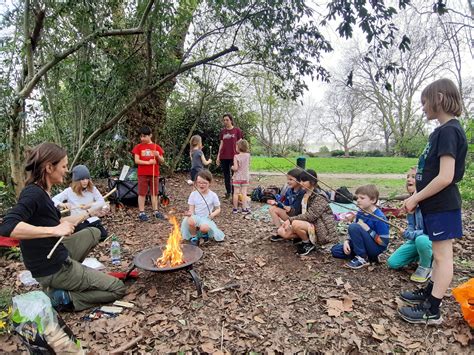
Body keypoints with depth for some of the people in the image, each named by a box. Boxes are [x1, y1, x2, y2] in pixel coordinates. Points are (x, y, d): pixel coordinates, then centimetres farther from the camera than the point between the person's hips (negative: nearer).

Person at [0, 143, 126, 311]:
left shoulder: (41, 192, 5)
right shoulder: (33, 193, -23)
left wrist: (90, 212, 17)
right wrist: (54, 230, -38)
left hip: (57, 257, 8)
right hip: (53, 269, -8)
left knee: (94, 233, 29)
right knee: (118, 289, -2)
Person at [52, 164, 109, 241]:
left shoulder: (92, 189, 1)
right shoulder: (69, 191, -2)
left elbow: (102, 202, -3)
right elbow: (54, 200, -5)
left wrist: (90, 205, -20)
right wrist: (62, 204, -27)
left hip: (92, 219, 2)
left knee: (103, 235, -15)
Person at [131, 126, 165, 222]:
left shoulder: (156, 147, 4)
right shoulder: (138, 147, 2)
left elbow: (162, 161, 5)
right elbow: (136, 160, -6)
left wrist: (158, 156, -16)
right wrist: (148, 162, -17)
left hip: (154, 174, 1)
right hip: (142, 174, -1)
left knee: (154, 193, 8)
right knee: (142, 193, 3)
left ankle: (155, 211, 17)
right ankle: (141, 212, 10)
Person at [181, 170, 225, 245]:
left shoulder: (213, 195, -4)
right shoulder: (193, 194, -1)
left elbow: (218, 209, 5)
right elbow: (191, 209, 1)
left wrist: (213, 214, -17)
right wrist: (190, 213, -23)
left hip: (206, 218, -1)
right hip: (196, 217, 1)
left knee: (204, 228, -34)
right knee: (190, 221, -34)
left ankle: (204, 234, 6)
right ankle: (194, 237, -4)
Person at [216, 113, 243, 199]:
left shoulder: (237, 130, 1)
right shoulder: (222, 132, 12)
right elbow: (221, 144, 14)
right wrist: (218, 156, 10)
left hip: (233, 156, -4)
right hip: (223, 157, 4)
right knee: (226, 175, 9)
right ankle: (228, 192, 19)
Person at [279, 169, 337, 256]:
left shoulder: (319, 197, -17)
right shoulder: (305, 194, 8)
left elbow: (310, 216, -25)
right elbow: (303, 214, 6)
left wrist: (291, 219, -24)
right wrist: (289, 221, -9)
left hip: (322, 230, -8)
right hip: (309, 225, 8)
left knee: (295, 224, -33)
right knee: (282, 231, -5)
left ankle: (309, 244, -6)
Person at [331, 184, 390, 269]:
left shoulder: (379, 218, -22)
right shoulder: (360, 213, -1)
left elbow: (384, 242, -21)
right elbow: (356, 233, 9)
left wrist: (367, 229, -24)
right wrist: (347, 241, -9)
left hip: (376, 248, -8)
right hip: (363, 246, 8)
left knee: (354, 227, -28)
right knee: (335, 250, -2)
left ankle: (362, 258, -14)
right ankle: (367, 255, 3)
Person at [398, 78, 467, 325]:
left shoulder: (448, 131, -18)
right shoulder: (443, 130, 12)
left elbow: (445, 177, -24)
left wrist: (415, 198, -16)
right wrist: (417, 197, 13)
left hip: (441, 207, -9)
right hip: (436, 205, 9)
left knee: (442, 256, 1)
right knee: (439, 254, 19)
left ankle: (432, 311, 12)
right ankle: (429, 293, 34)